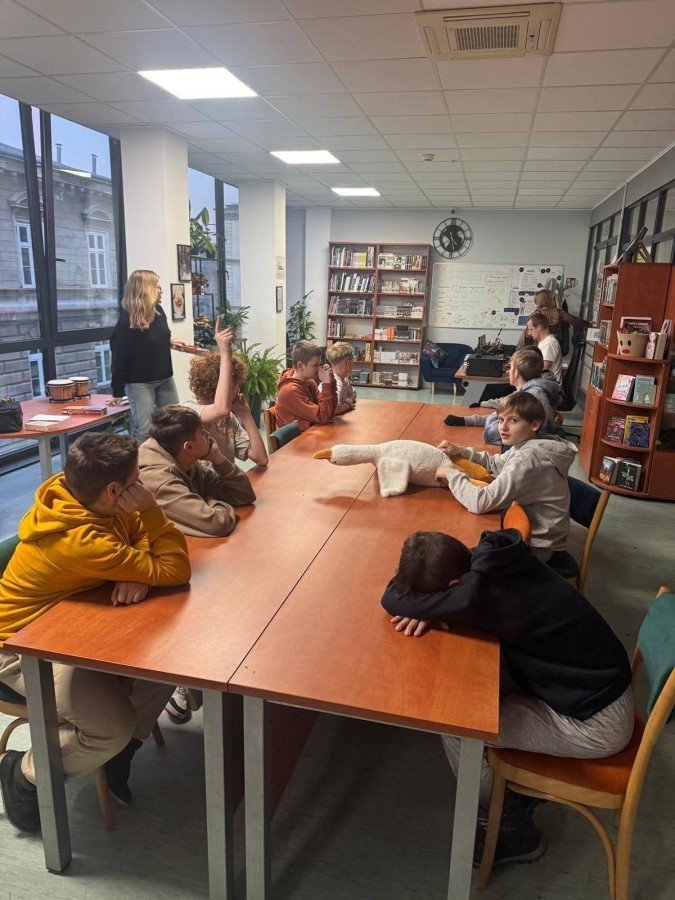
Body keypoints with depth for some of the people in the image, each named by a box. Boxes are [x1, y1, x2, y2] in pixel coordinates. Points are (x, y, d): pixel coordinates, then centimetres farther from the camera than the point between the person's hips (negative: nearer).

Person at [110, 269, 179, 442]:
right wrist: (118, 391, -14)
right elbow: (119, 357, -16)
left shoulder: (158, 311, 3)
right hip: (140, 382, -7)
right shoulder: (126, 321, -19)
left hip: (164, 378, 7)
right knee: (143, 429, -5)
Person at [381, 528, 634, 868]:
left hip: (595, 723, -8)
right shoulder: (495, 557, -9)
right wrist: (430, 605, -12)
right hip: (599, 683, 8)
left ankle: (513, 833, 17)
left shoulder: (479, 592, -32)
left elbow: (392, 599, -23)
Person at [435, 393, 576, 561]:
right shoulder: (527, 445, -1)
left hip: (536, 545, -8)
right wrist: (461, 451, 1)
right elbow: (494, 464, 16)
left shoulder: (528, 458, -29)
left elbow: (481, 502, -34)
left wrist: (451, 473, -19)